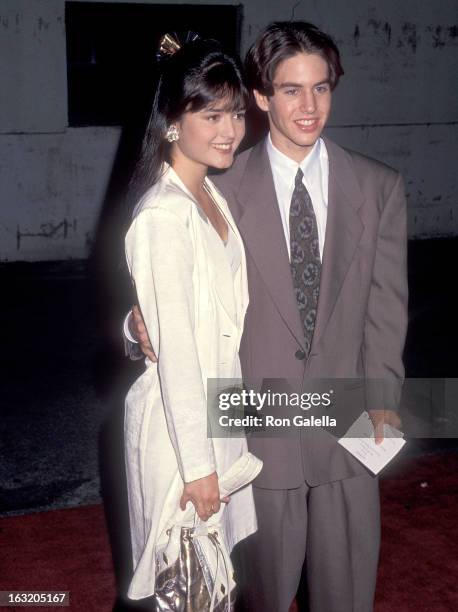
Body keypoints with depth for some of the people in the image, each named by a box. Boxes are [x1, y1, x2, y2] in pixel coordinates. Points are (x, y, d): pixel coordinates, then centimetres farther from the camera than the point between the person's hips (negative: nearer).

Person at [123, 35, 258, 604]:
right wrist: (197, 464, -19)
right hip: (177, 421, -8)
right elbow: (176, 350, -23)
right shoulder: (164, 216, -23)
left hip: (215, 404, 8)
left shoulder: (211, 196, 5)